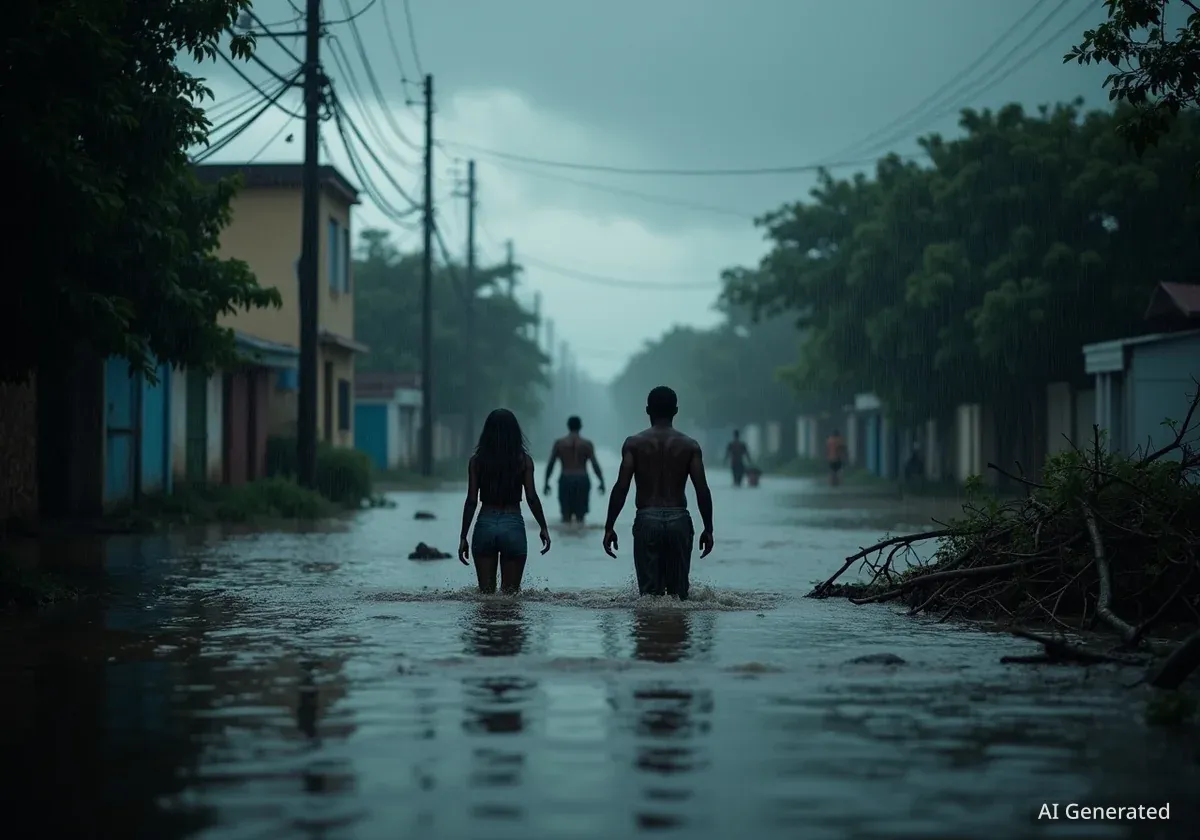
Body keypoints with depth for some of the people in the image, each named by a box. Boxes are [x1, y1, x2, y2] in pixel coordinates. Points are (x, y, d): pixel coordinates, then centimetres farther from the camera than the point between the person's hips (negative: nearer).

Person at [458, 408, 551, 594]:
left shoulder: (477, 461, 0)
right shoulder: (524, 460, -2)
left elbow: (471, 500, -1)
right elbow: (532, 498, -3)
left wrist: (463, 537, 3)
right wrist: (544, 528, 10)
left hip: (485, 525, 1)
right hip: (513, 526, -1)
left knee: (486, 593, 8)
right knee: (510, 594, 5)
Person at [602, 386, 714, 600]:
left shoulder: (634, 443, 1)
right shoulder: (689, 445, 3)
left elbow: (621, 488, -5)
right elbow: (702, 490, 0)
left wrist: (609, 527, 0)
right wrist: (708, 529, 8)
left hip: (647, 520, -1)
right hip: (679, 520, 1)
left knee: (650, 592, 1)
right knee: (678, 591, 7)